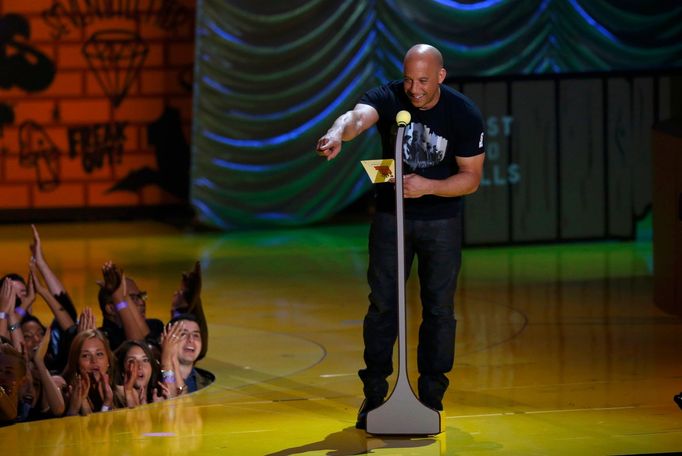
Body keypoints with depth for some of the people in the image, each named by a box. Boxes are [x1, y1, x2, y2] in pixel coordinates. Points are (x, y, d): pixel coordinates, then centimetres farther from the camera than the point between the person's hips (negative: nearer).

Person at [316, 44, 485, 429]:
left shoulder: (465, 114, -15)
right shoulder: (388, 98, -16)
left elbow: (472, 178, -12)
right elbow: (358, 116, -38)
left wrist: (428, 186, -29)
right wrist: (338, 133, -62)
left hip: (442, 220, 0)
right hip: (391, 215, 0)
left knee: (439, 308, 3)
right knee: (383, 304, -1)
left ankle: (432, 397, 13)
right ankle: (374, 396, 7)